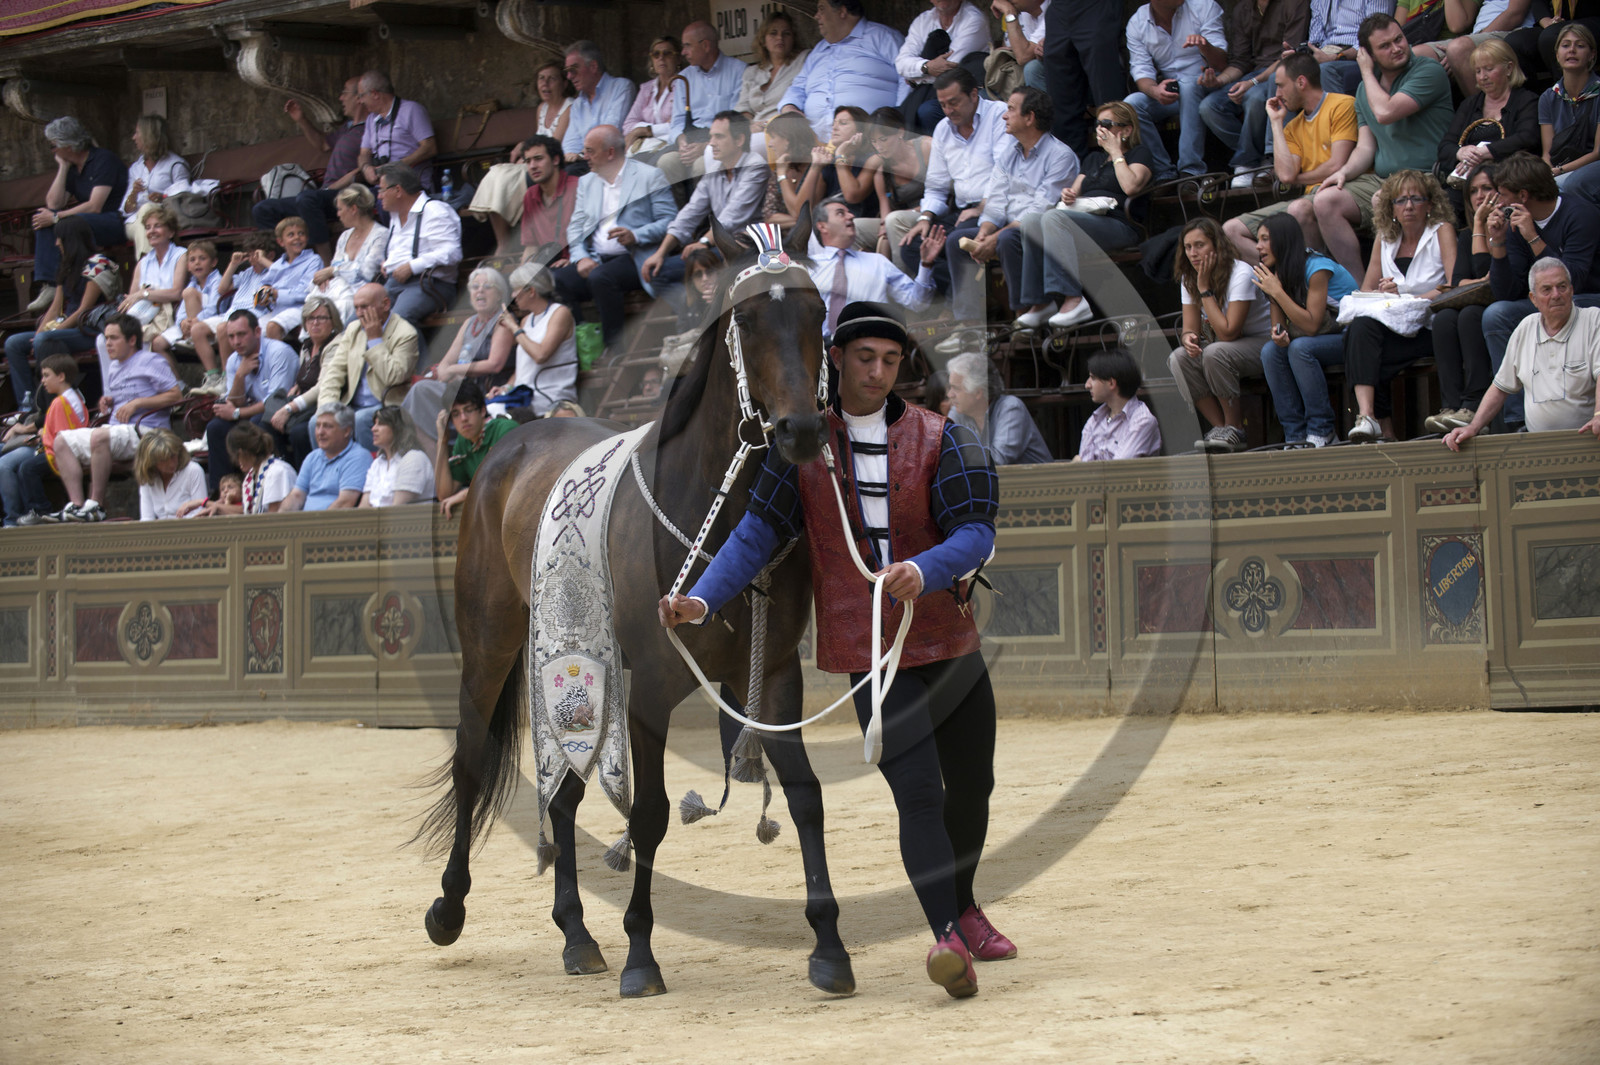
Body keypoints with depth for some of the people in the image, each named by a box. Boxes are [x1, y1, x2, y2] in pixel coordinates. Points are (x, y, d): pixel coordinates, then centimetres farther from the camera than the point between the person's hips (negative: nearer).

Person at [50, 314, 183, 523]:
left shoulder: (150, 361, -2)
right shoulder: (113, 366, 23)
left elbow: (176, 394, -10)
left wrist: (136, 403, -14)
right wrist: (108, 402, 11)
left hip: (144, 432, -9)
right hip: (116, 429, 9)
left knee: (100, 437, -36)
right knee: (62, 440, -4)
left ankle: (95, 506, -30)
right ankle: (77, 504, -17)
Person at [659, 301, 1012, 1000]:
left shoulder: (939, 439, 0)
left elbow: (976, 534, -10)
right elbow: (758, 531, -3)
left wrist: (924, 571, -31)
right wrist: (701, 600, -19)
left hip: (950, 642, 3)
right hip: (866, 650, -3)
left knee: (972, 784, 17)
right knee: (919, 794, -17)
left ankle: (963, 906, 42)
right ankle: (948, 938, -29)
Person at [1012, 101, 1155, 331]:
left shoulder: (1140, 154, 11)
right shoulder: (1094, 158, 34)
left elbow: (1130, 186, -9)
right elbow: (1076, 190, 27)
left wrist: (1115, 151, 1)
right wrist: (1068, 194, 2)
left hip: (1117, 225, -7)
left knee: (1054, 218, -34)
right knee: (1030, 219, -23)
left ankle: (1073, 299, -43)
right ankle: (1040, 302, -30)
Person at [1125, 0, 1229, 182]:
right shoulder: (1136, 24, 1)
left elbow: (1222, 63, -11)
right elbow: (1141, 70, -5)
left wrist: (1205, 45, -35)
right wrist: (1155, 91, -29)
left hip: (1204, 87, -2)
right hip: (1168, 94, 2)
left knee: (1188, 83, -36)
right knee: (1131, 104, -25)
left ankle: (1191, 170, -39)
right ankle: (1164, 174, -21)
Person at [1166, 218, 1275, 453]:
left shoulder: (1241, 274, -23)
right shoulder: (1188, 278, -1)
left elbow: (1227, 333, -29)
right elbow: (1190, 327, -1)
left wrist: (1205, 288, -27)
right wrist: (1189, 337, -27)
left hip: (1262, 343, -7)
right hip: (1227, 346, 7)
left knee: (1215, 353, -35)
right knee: (1178, 358, -19)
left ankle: (1235, 428, -19)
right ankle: (1220, 427, -15)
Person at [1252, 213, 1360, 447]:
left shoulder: (1317, 268, -21)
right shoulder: (1277, 275, 3)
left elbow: (1311, 325, -27)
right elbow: (1280, 325, 3)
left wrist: (1277, 292, -27)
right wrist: (1278, 333, -22)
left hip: (1350, 339, -7)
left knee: (1300, 347, -32)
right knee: (1270, 350, -19)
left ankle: (1322, 431, -23)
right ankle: (1296, 435, -20)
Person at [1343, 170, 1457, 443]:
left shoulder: (1442, 231, 1)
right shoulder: (1385, 239, 16)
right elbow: (1365, 292, 14)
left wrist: (1406, 300, -20)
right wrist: (1382, 295, -12)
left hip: (1431, 327, -4)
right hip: (1396, 328, 4)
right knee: (1360, 326, -30)